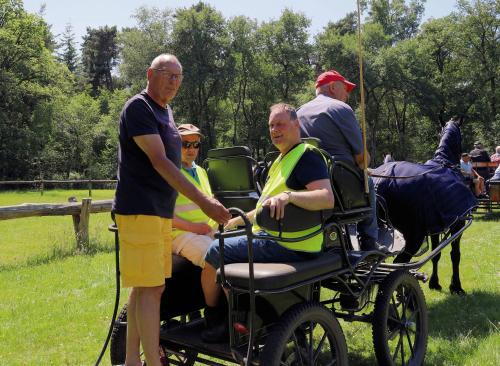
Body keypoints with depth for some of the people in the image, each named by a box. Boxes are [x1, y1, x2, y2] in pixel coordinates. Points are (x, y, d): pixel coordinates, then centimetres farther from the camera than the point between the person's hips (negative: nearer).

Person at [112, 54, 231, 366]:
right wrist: (203, 202, -24)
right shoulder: (139, 107, -9)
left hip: (161, 212, 9)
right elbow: (159, 161, -20)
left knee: (144, 287, 11)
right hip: (140, 210, -9)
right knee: (151, 289, -9)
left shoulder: (165, 111, 19)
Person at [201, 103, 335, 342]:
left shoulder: (307, 156, -11)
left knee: (214, 253, -10)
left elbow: (327, 198, -26)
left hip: (288, 248, -11)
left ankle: (212, 320, 12)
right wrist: (239, 219, 28)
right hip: (269, 236, 11)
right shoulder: (282, 159, 21)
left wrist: (289, 195, -39)